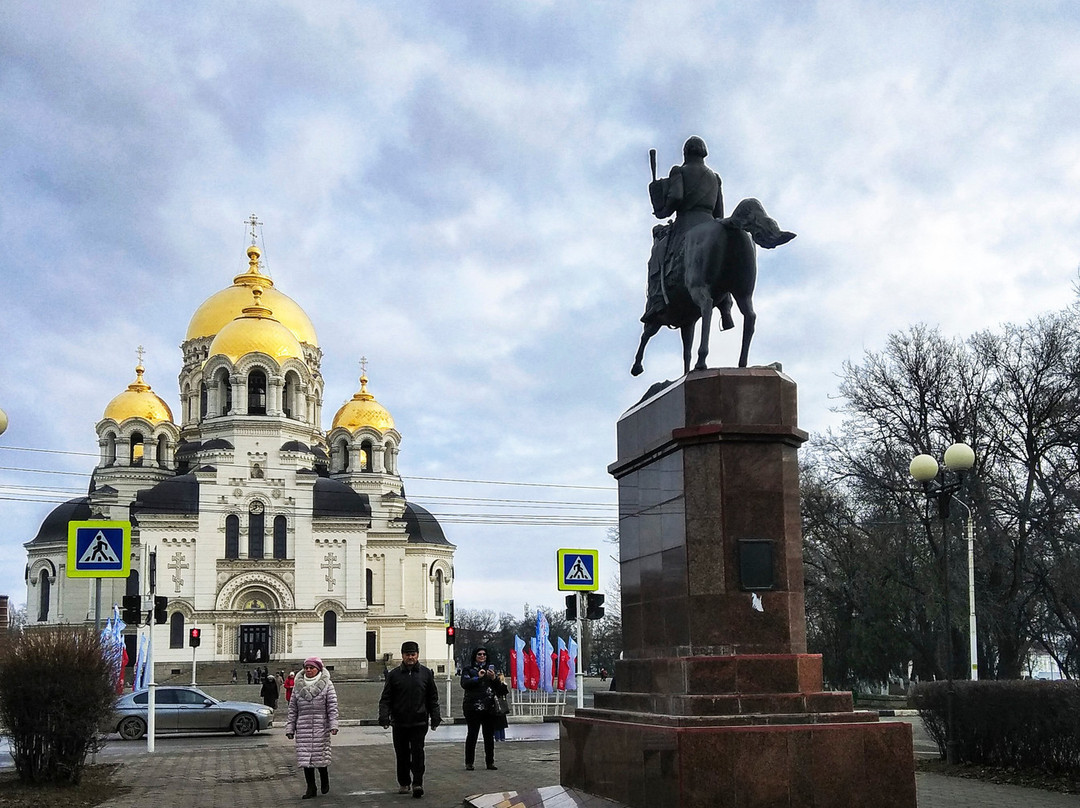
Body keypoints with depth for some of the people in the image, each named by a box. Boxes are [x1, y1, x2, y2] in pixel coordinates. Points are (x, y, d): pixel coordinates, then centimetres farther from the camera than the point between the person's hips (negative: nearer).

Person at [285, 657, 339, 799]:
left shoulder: (326, 685, 1)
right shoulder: (298, 686, 10)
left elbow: (332, 707, -3)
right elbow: (292, 709, 12)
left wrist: (333, 725, -12)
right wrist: (290, 728, 7)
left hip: (321, 728, -3)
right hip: (303, 728, 3)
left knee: (321, 756, 2)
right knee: (305, 758, 1)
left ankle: (325, 781, 28)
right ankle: (311, 788, 10)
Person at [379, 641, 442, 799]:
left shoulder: (426, 673, 5)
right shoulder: (394, 675, 4)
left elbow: (433, 698, 10)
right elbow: (386, 698, 3)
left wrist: (435, 718, 4)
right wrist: (384, 717, -9)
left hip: (419, 722, -1)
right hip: (399, 723, 1)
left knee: (418, 753, -8)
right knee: (402, 755, 9)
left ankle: (417, 783, -4)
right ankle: (404, 783, 22)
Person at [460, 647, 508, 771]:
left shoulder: (491, 669, 16)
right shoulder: (468, 670, 7)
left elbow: (499, 686, 10)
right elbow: (464, 684, -10)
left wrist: (494, 678, -9)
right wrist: (478, 677, -18)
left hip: (489, 707, 3)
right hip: (473, 707, -3)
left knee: (489, 735, 4)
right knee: (472, 734, -4)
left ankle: (490, 761, 11)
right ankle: (469, 762, 2)